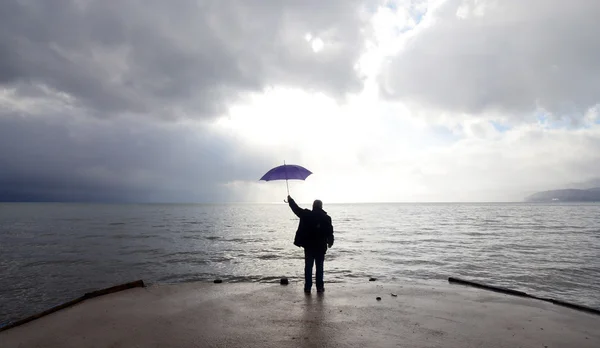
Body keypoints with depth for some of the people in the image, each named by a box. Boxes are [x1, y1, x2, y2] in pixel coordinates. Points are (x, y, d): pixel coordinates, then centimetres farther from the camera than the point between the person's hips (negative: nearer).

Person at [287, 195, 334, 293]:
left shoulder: (306, 215, -6)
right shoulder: (326, 218, -5)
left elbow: (296, 209, 7)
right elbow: (330, 232, -1)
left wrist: (290, 200, 24)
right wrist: (330, 242, 16)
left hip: (308, 246, 0)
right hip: (321, 247, 0)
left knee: (308, 267, 8)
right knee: (319, 267, 8)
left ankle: (308, 287, 10)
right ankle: (320, 287, 12)